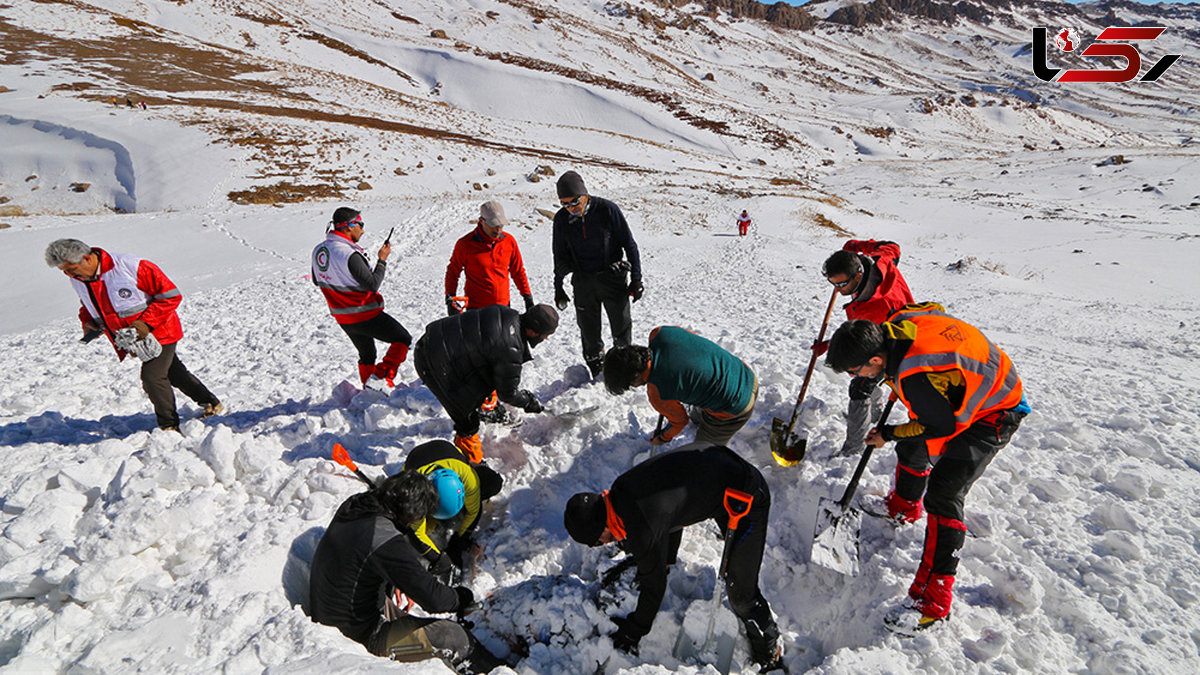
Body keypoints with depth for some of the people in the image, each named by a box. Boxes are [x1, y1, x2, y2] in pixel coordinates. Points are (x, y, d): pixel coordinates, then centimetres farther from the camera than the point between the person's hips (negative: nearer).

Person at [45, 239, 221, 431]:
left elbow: (171, 295, -22)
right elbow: (87, 305, 20)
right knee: (174, 373, 16)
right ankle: (212, 404, 31)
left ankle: (170, 427, 4)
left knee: (152, 377, -13)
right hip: (136, 339, 8)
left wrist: (146, 323, -27)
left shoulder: (130, 266, -25)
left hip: (159, 333, -8)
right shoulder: (77, 280, -2)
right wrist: (88, 323, -3)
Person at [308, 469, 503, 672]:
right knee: (453, 637, -13)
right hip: (358, 638, -9)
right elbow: (433, 599, -27)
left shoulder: (352, 504, -5)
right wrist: (462, 598, -8)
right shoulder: (386, 543, -31)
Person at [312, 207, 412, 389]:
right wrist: (382, 260, -14)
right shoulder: (349, 254, -26)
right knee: (403, 339, 2)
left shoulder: (318, 250, 2)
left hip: (342, 318, 9)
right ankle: (378, 378, -8)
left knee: (367, 354, 24)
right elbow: (372, 285, -24)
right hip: (365, 315, -9)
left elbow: (317, 281, 16)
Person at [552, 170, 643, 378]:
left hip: (613, 278, -2)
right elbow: (560, 256, 12)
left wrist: (636, 278, -7)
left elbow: (629, 244, -5)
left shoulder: (607, 209, -12)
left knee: (622, 326, 5)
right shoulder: (562, 219, -2)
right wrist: (558, 287, 14)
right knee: (589, 332, 8)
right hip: (583, 281, 3)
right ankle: (596, 369, 26)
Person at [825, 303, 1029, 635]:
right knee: (912, 448, 23)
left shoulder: (918, 378, -40)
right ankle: (904, 507, 53)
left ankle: (932, 600, -9)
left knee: (943, 492, -17)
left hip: (993, 414, -9)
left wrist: (888, 434, -10)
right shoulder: (897, 321, -17)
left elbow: (940, 427, -25)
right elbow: (934, 308, 6)